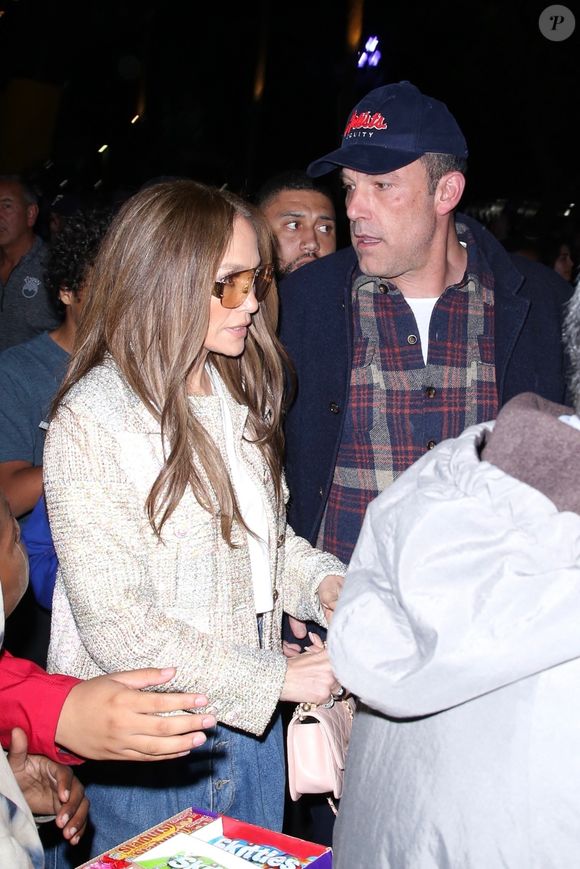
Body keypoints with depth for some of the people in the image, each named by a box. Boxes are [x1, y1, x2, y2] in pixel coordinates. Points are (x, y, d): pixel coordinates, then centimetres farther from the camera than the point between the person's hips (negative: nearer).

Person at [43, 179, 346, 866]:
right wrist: (274, 679, -18)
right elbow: (117, 625, -21)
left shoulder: (235, 392, 5)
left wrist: (321, 579, -7)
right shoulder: (91, 422, -19)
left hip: (250, 724, 7)